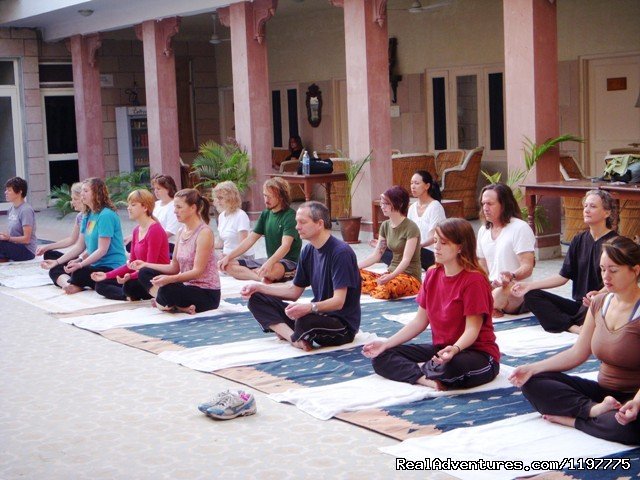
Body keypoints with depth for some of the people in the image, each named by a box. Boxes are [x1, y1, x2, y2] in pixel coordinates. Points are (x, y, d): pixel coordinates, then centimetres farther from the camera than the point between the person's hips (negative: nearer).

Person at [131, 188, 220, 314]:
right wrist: (145, 265, 6)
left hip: (207, 294, -9)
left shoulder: (204, 233, -15)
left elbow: (198, 271, -21)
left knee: (167, 289, -37)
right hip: (187, 285, 9)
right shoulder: (182, 231, 10)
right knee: (144, 273, 2)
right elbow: (174, 267, 12)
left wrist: (171, 279, -34)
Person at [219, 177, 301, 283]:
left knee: (272, 271, -44)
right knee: (229, 265, -7)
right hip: (270, 261, 8)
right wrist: (228, 257, 0)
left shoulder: (290, 216, -12)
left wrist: (269, 263, -42)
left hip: (290, 262, -8)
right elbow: (250, 240, 10)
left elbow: (286, 246, -25)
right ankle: (262, 277, -25)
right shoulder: (265, 214, 10)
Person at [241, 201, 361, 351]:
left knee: (306, 321, -42)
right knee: (257, 299, 0)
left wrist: (310, 307, -43)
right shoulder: (308, 251, 7)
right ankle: (293, 337, -18)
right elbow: (294, 291, 15)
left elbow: (338, 301, -25)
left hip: (343, 324, -9)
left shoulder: (341, 252, -19)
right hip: (316, 314, 9)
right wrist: (259, 287, 5)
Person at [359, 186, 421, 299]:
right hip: (392, 273, 5)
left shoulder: (411, 228, -12)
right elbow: (376, 256, 9)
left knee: (386, 288, -38)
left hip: (410, 277, -5)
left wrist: (391, 276, -37)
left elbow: (406, 260, -20)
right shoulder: (385, 226, 10)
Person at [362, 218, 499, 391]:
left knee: (453, 367, -43)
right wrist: (386, 344, -2)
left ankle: (421, 368, -11)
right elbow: (420, 321, 8)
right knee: (381, 357, -4)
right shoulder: (432, 275, 6)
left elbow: (472, 328, -20)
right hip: (440, 350, 8)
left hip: (479, 353, -7)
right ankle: (426, 379, -25)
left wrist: (455, 349, -41)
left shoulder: (474, 280, -16)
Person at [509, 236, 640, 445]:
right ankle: (594, 409, -20)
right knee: (533, 382, -7)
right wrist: (532, 368, -1)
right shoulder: (599, 304, 8)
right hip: (603, 391, 7)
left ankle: (572, 418, -18)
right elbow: (577, 353, 10)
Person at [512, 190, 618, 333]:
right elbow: (563, 277, 10)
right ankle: (574, 328, -26)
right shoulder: (579, 240, 12)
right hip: (578, 305, 8)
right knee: (531, 295, -12)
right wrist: (529, 285, 1)